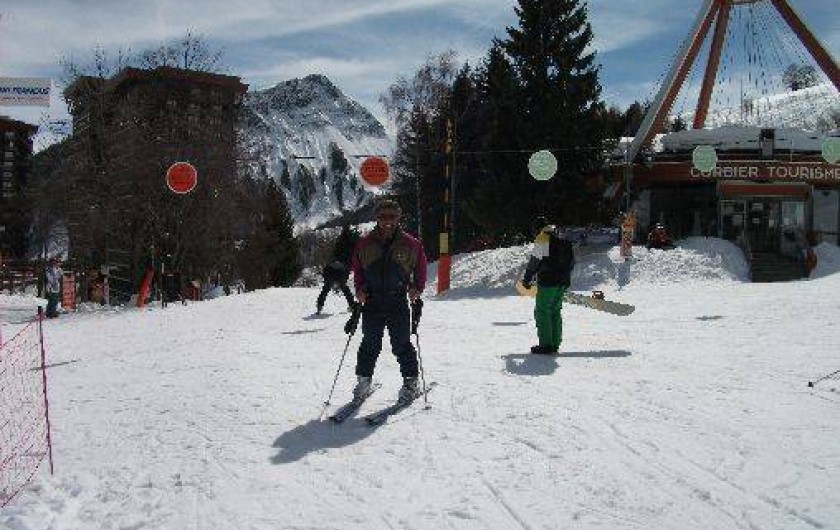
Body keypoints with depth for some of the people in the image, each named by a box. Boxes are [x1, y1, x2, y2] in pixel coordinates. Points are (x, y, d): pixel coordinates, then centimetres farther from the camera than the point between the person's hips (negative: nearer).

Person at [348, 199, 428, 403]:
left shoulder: (410, 245, 1)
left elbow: (420, 268, 10)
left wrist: (416, 289, -3)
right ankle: (364, 380, 20)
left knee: (401, 344, 0)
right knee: (370, 344, 7)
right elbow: (357, 268, 15)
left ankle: (411, 382, 11)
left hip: (398, 302, -2)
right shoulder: (365, 244, 5)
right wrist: (359, 288, 1)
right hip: (372, 302, 2)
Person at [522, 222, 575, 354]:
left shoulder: (542, 239, -6)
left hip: (548, 281, -7)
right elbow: (571, 262, 19)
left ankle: (546, 344, -4)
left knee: (542, 311, -1)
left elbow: (534, 261, -7)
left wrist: (527, 280, 3)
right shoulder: (565, 240, 17)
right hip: (563, 282, 7)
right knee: (555, 311, 15)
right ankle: (555, 344, 16)